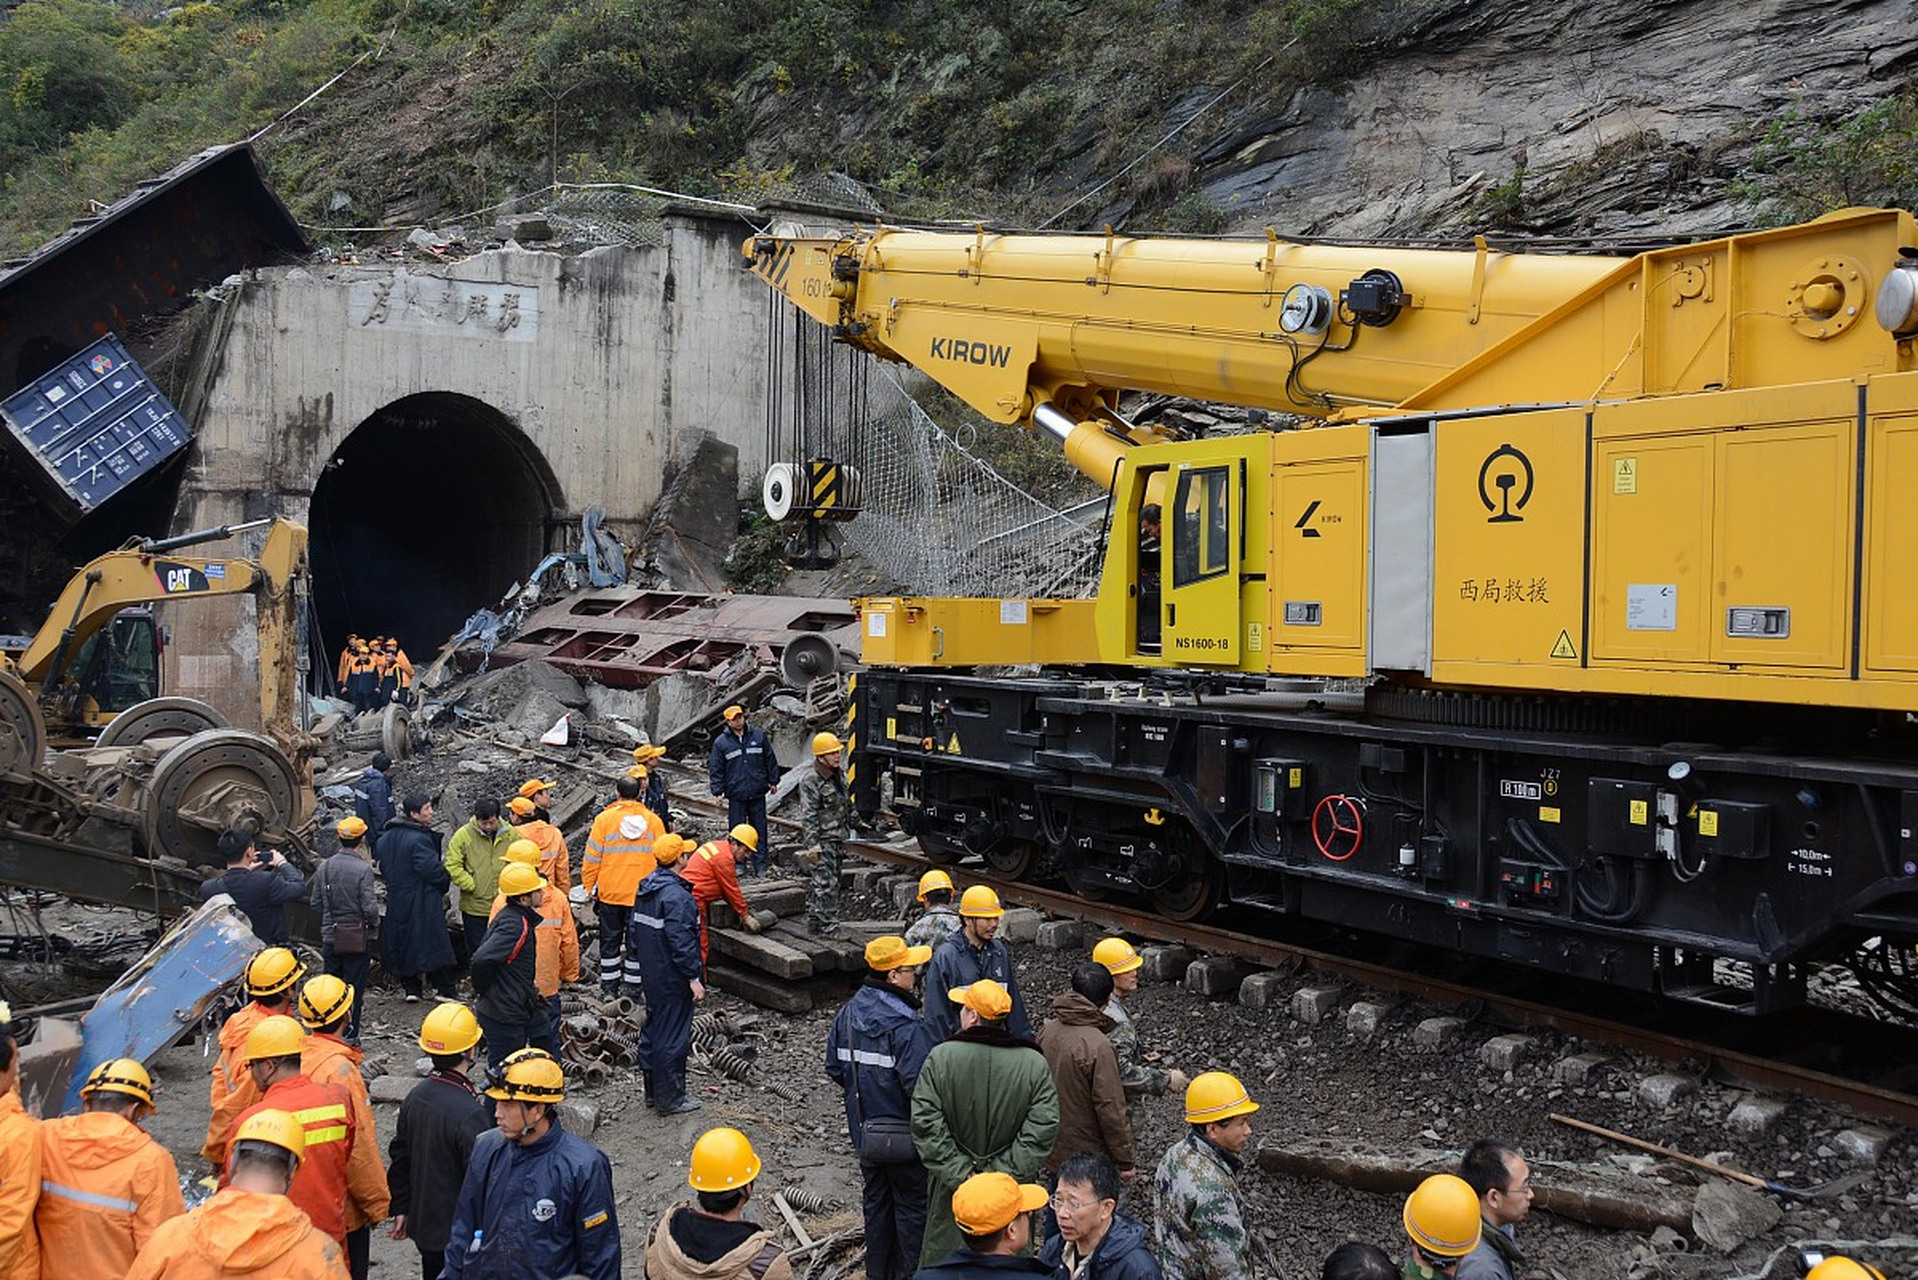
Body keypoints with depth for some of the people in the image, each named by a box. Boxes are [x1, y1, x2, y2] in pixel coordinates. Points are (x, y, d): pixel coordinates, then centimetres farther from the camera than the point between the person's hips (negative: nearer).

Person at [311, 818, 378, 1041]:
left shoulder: (324, 867, 0)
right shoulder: (363, 870, -17)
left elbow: (316, 904, 6)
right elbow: (370, 908, -19)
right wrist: (374, 925, 1)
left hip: (330, 938, 5)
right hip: (358, 939, -5)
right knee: (353, 988, 5)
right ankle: (350, 1034, 9)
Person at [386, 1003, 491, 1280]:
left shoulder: (416, 1096, -1)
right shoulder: (469, 1113, -25)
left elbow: (400, 1157, 9)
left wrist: (401, 1210, 20)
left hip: (423, 1223, 8)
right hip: (458, 1232, -8)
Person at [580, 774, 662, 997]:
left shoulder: (604, 819, -7)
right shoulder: (653, 820, -1)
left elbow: (592, 857, -5)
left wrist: (589, 886, 6)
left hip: (610, 893, -1)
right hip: (642, 895, 1)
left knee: (610, 940, 12)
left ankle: (610, 987, 17)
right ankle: (634, 987, 14)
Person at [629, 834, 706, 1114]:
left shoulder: (645, 888, 7)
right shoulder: (676, 895, -23)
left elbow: (633, 930, 15)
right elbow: (681, 940, -25)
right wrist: (694, 978, -21)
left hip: (651, 976, 9)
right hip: (673, 981, -9)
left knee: (651, 1032, 18)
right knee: (672, 1036, 0)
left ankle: (653, 1091, 29)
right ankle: (670, 1098, 8)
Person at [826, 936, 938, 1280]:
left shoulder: (849, 1013, -2)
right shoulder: (906, 1026, -25)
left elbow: (834, 1067, 7)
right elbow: (920, 1086, -28)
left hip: (864, 1131, 7)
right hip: (903, 1134, -7)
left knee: (876, 1202, 21)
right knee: (912, 1206, 11)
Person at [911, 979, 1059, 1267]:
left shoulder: (940, 1057, -10)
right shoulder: (1034, 1063, -8)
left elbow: (926, 1125, -12)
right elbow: (1042, 1129, -12)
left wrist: (960, 1174, -10)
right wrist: (1002, 1174, -10)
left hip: (952, 1190, 0)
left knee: (942, 1257, 16)